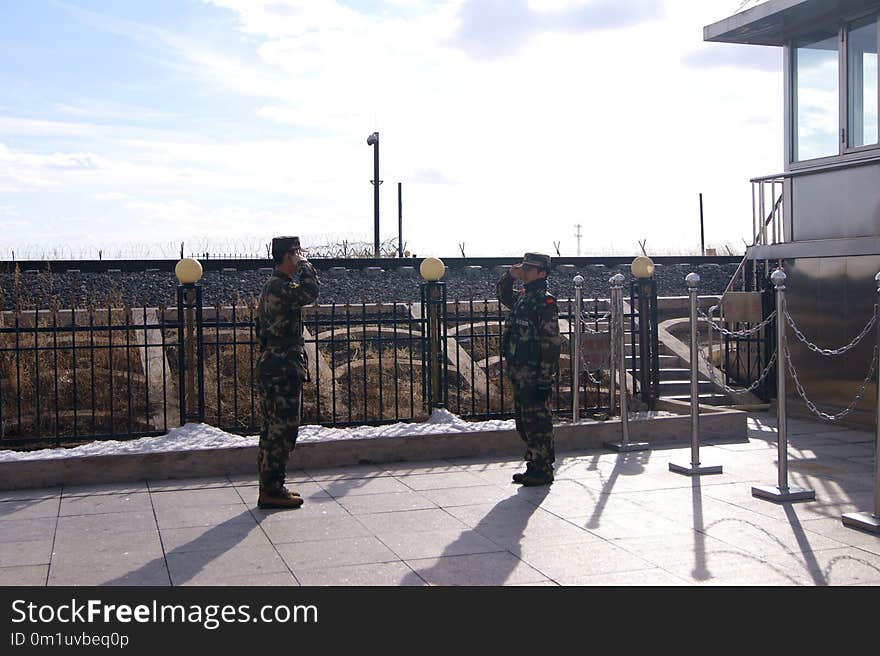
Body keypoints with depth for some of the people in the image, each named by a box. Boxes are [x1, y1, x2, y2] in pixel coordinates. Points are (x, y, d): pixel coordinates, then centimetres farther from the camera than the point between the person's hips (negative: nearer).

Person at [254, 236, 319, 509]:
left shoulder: (273, 286, 19)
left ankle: (271, 486, 19)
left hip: (271, 366, 11)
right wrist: (304, 265, -11)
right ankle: (271, 491, -4)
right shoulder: (280, 286, -14)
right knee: (283, 428, -7)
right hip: (282, 367, -11)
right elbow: (310, 292, -29)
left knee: (274, 428, 13)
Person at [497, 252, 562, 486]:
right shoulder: (521, 298, 13)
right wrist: (510, 275, 16)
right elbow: (502, 293, 37)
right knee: (524, 423, 14)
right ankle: (534, 467, 23)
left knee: (538, 423, -3)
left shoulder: (545, 303, -13)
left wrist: (545, 381, -20)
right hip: (519, 374, 9)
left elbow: (551, 344, -17)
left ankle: (543, 471, 5)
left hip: (534, 376, -9)